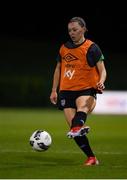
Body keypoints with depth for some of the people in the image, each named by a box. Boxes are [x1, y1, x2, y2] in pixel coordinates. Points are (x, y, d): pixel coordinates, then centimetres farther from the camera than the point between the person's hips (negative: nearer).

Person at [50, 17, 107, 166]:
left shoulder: (92, 48, -3)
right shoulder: (64, 48, 11)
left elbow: (102, 70, -7)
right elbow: (58, 69, 23)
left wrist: (101, 82, -29)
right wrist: (54, 90, 19)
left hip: (86, 90, -4)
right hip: (66, 91, 4)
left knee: (82, 105, -39)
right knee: (73, 125, -8)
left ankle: (78, 127, -71)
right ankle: (91, 158, 1)